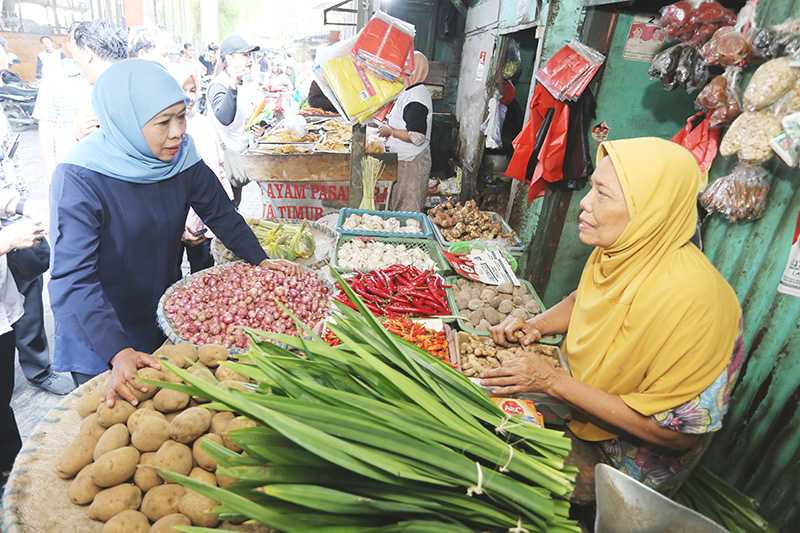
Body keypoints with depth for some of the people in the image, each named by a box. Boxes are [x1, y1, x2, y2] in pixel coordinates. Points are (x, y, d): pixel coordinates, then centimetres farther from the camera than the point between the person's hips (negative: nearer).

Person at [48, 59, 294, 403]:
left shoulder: (182, 156, -11)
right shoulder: (80, 178, -26)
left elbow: (221, 213, 1)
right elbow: (74, 278, -31)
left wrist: (260, 260, -9)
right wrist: (119, 352, -40)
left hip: (166, 316, 5)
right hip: (99, 338, -4)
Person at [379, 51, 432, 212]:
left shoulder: (416, 97, -21)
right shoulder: (411, 92, 12)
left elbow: (417, 137, -27)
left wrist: (390, 131, -16)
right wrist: (389, 124, 12)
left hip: (412, 163, -10)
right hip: (406, 159, 10)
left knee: (407, 209, -1)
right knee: (399, 203, 18)